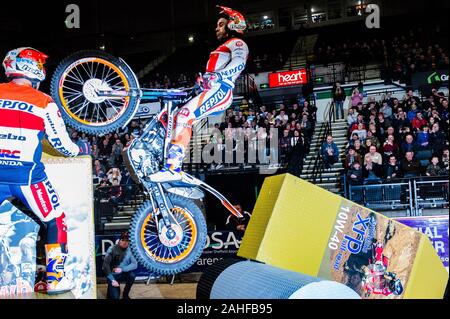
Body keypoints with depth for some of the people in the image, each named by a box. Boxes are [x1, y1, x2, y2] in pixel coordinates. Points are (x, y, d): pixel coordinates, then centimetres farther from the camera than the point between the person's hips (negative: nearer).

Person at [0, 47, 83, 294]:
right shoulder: (44, 103, -3)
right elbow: (62, 144, 3)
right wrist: (80, 150, 24)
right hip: (27, 175, -3)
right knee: (56, 222, 15)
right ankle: (55, 279, 14)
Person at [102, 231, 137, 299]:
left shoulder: (128, 250, -5)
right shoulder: (112, 249, -17)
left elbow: (135, 264, -11)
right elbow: (105, 265, -22)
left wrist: (122, 269, -25)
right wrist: (112, 280, -26)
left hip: (122, 274, 4)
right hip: (113, 275, -3)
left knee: (132, 275, -28)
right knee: (115, 297, -17)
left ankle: (125, 294, -4)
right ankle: (111, 289, 19)